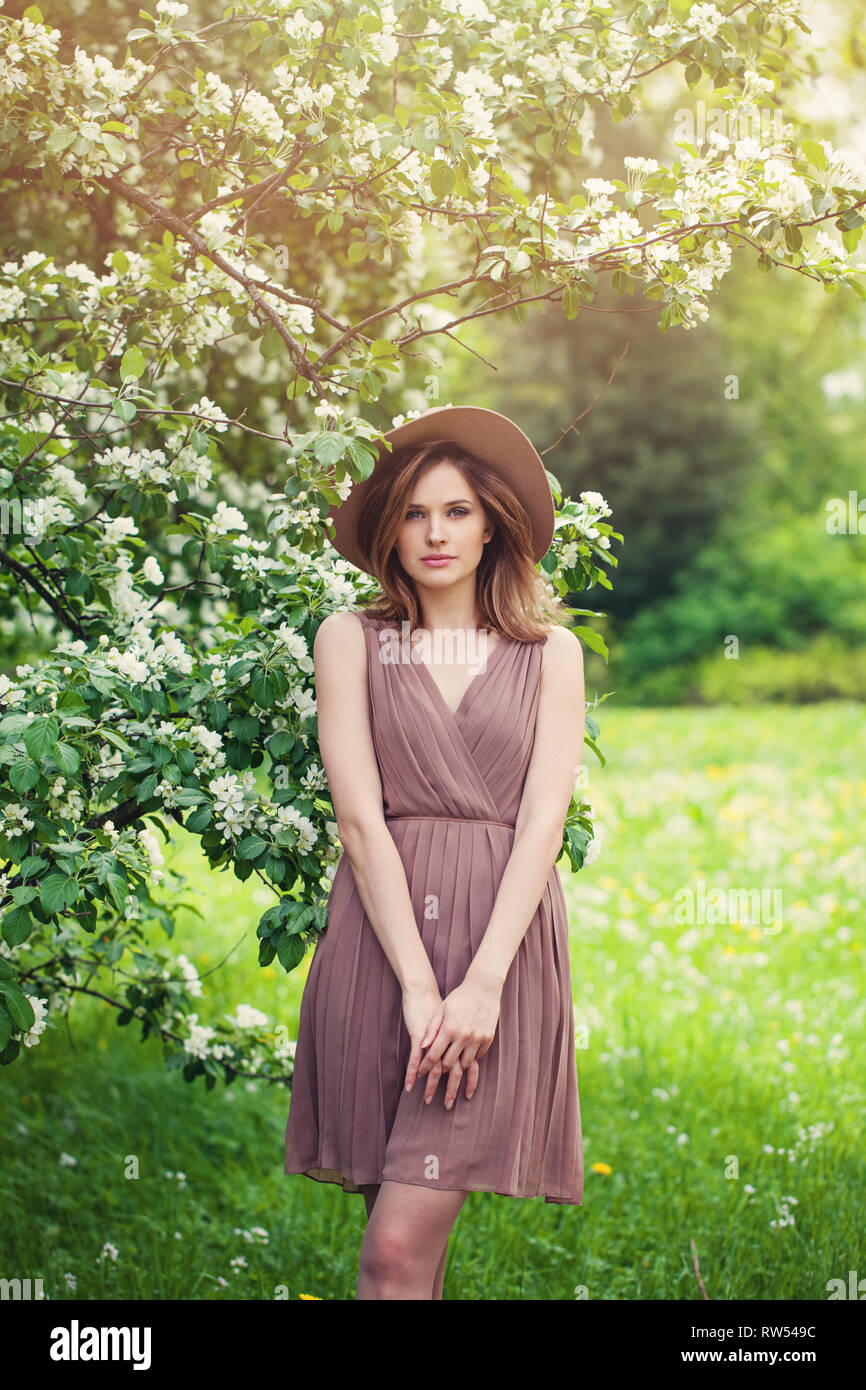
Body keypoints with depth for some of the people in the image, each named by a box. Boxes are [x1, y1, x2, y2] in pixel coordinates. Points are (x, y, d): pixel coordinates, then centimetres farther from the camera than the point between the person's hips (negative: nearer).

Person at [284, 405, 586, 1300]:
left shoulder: (550, 652, 9)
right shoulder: (350, 639, 8)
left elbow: (543, 821, -1)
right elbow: (359, 817, -2)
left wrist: (483, 982, -14)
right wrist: (416, 985, -12)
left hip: (503, 948, -1)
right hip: (380, 937, 1)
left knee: (399, 1248, -11)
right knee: (405, 1242, 5)